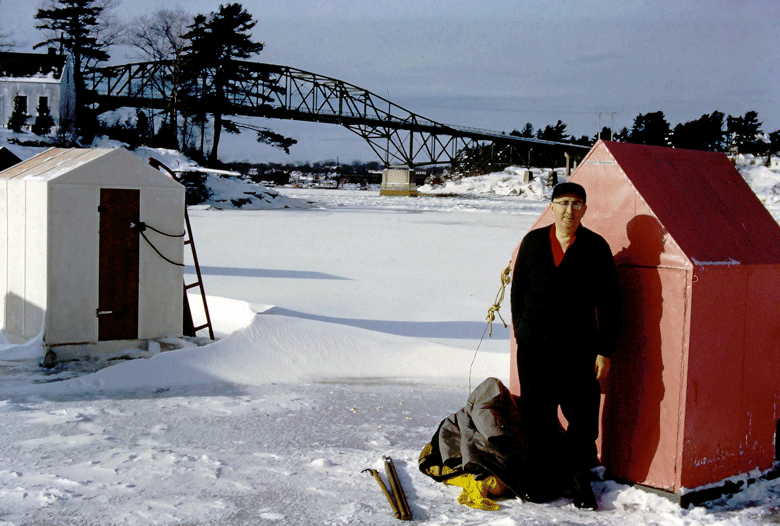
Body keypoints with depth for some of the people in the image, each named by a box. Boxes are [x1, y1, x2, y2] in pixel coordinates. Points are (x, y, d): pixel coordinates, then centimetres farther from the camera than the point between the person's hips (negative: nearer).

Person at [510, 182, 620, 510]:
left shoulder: (596, 247, 1)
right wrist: (521, 334, 8)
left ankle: (578, 477, 23)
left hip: (578, 350, -2)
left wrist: (605, 350, -2)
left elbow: (609, 304, 1)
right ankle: (544, 478, 24)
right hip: (534, 348, 2)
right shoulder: (533, 242, 8)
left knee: (583, 416, 2)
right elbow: (517, 291, 13)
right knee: (537, 416, 8)